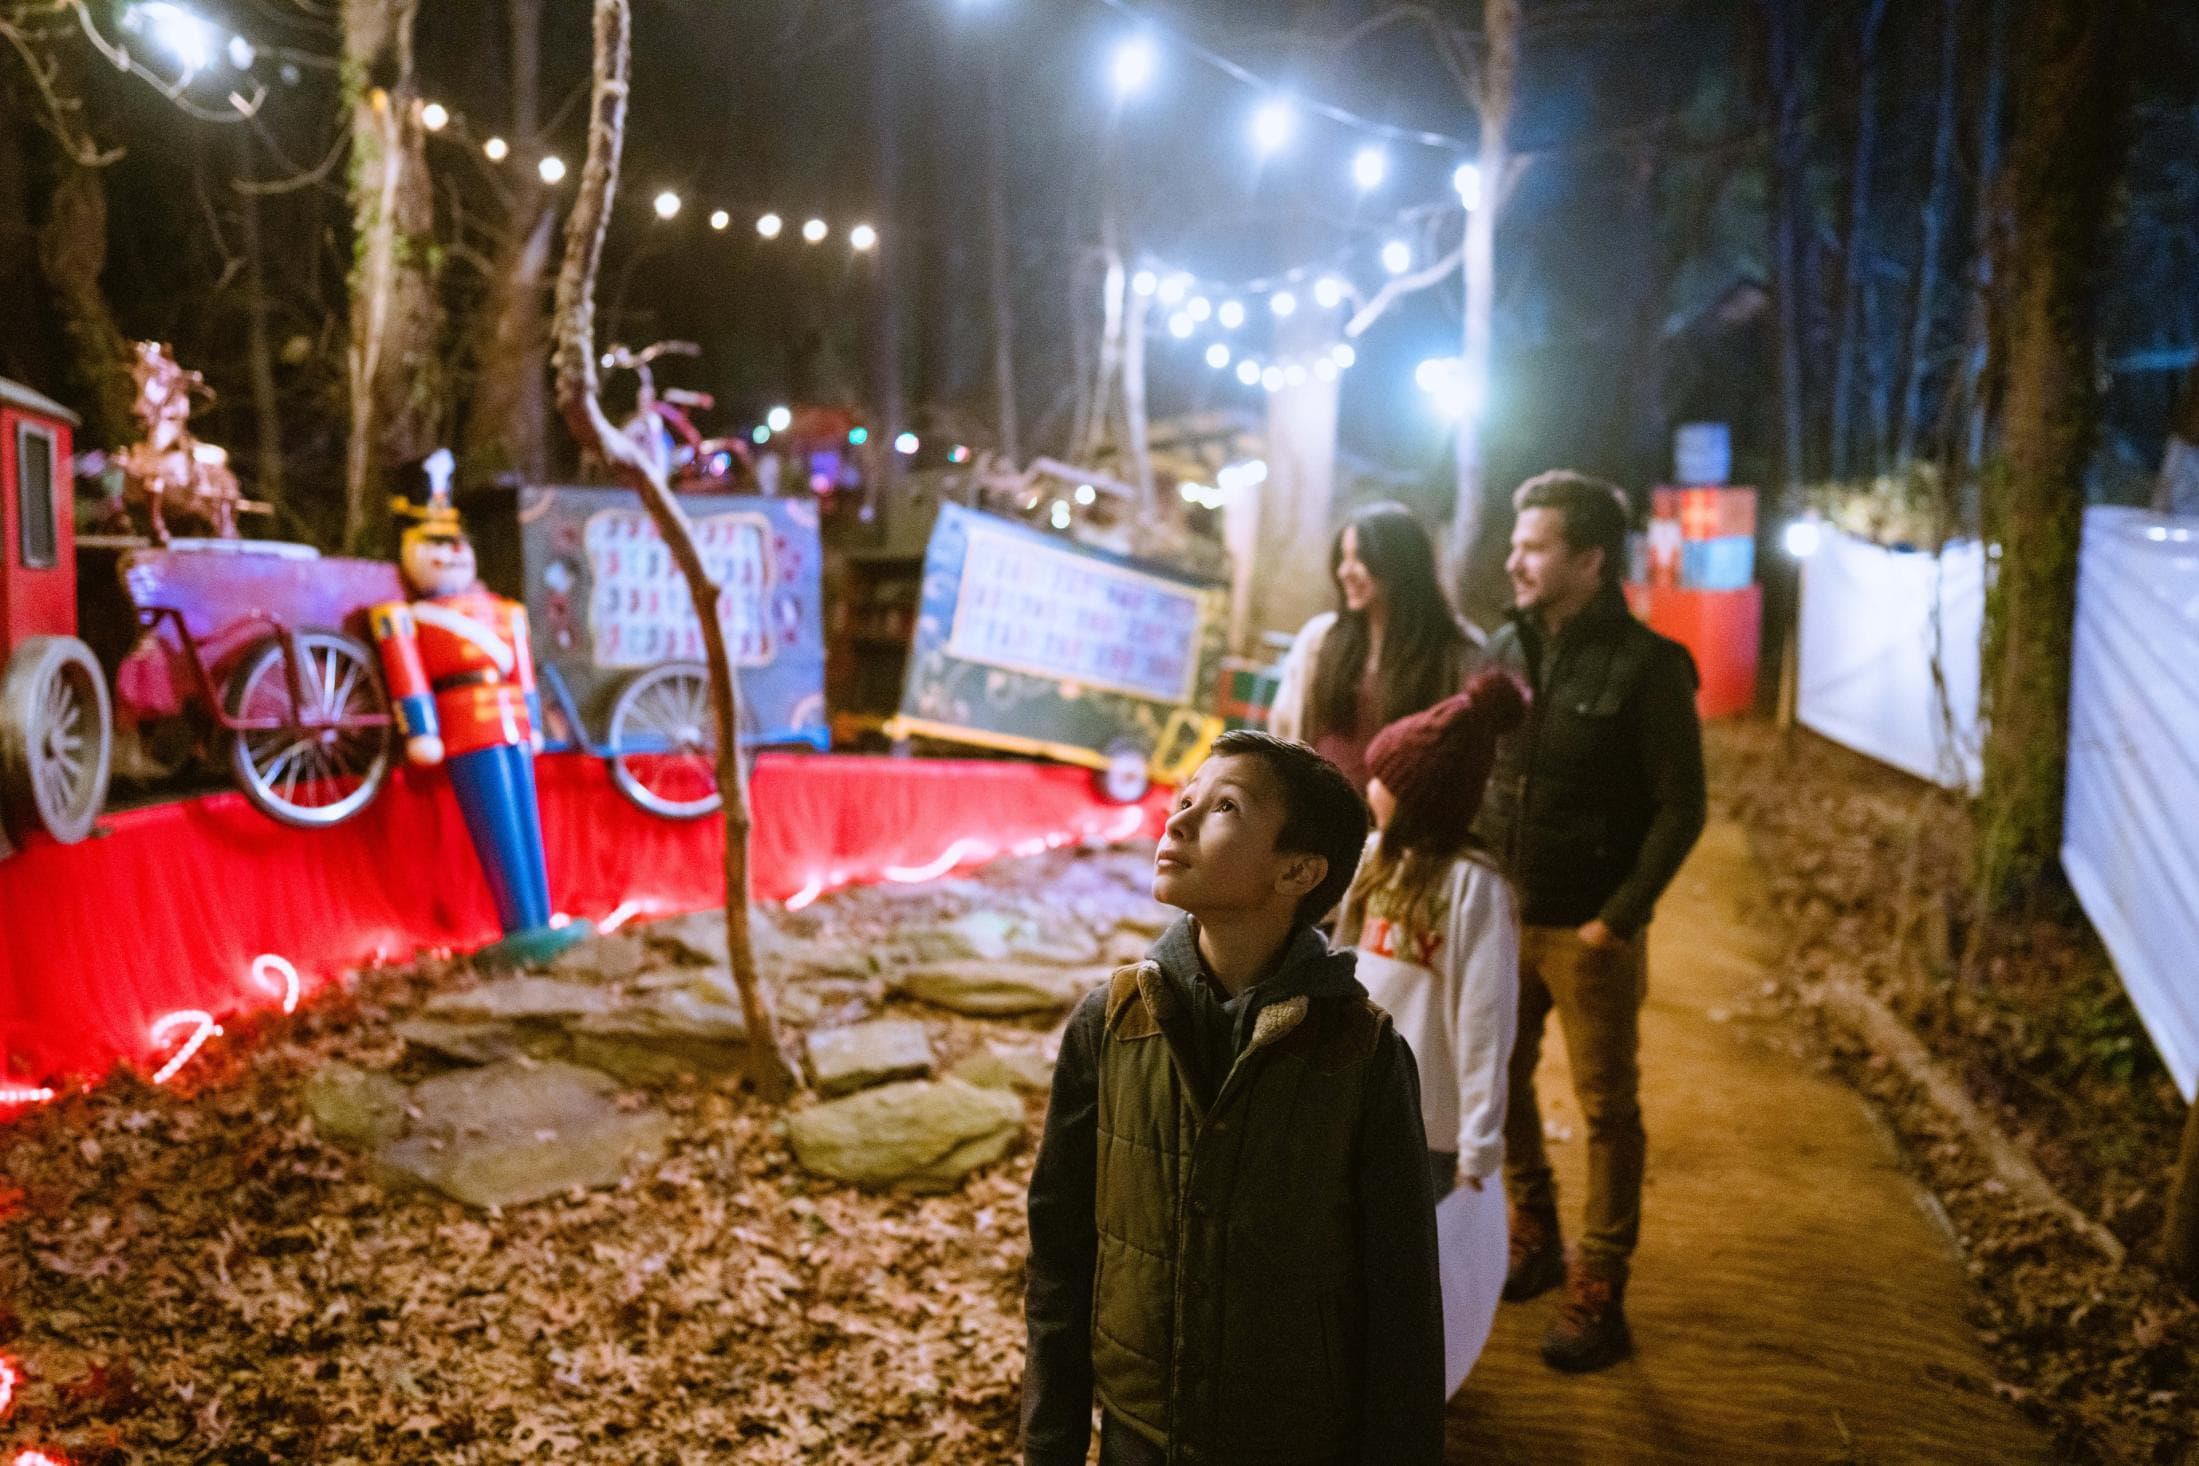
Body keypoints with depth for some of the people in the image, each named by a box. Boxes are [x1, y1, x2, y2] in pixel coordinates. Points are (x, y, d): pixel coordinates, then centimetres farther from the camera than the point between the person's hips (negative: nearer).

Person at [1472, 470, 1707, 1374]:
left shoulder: (1647, 667, -11)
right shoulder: (1503, 651, 5)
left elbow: (1681, 807, -10)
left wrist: (1620, 917, -14)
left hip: (1592, 933, -5)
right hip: (1502, 918, 5)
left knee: (1609, 1109, 6)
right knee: (1499, 1086, 14)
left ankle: (1597, 1294, 17)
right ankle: (1533, 1241, 35)